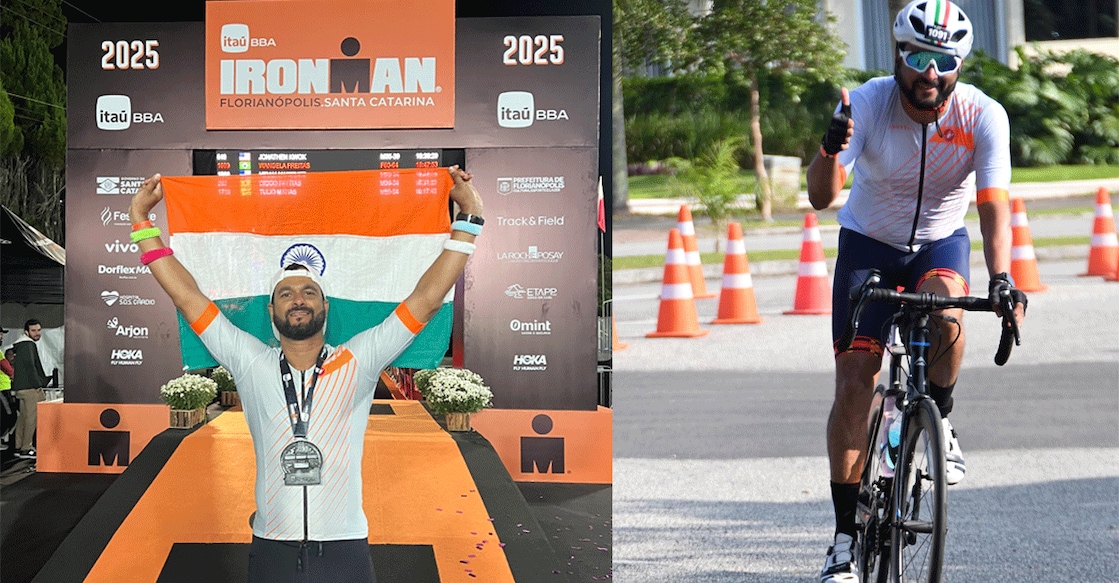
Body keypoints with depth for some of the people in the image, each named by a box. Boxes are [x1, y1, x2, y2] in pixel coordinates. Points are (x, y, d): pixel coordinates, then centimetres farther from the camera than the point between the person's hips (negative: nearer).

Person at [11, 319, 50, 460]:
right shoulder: (28, 345, -12)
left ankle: (19, 447, 18)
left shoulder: (20, 346, 20)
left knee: (23, 417, 14)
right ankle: (26, 449, -11)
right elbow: (29, 365, -20)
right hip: (30, 387, -11)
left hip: (21, 387, 11)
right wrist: (38, 384, -16)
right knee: (32, 417, -10)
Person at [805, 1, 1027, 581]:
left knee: (945, 315, -35)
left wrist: (1001, 280, -45)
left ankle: (940, 424, -6)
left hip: (940, 241, 0)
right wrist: (831, 149, -53)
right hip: (869, 242, 0)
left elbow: (994, 205, -28)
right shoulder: (865, 104, -23)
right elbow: (820, 197, -32)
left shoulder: (983, 116, -22)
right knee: (853, 382, -9)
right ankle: (846, 532, 1)